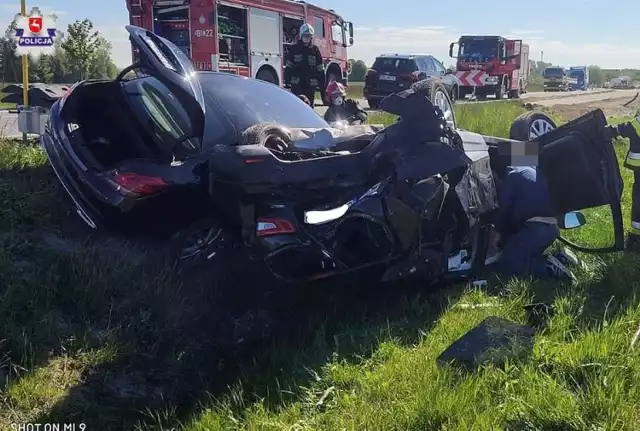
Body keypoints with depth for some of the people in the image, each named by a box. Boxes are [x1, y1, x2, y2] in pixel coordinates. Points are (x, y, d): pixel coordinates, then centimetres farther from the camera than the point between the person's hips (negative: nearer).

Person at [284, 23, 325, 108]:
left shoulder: (315, 50, 10)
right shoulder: (294, 49, 6)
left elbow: (320, 68, 10)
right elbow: (288, 66, 4)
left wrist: (322, 81, 5)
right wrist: (288, 79, -5)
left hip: (310, 83, 2)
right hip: (296, 83, -2)